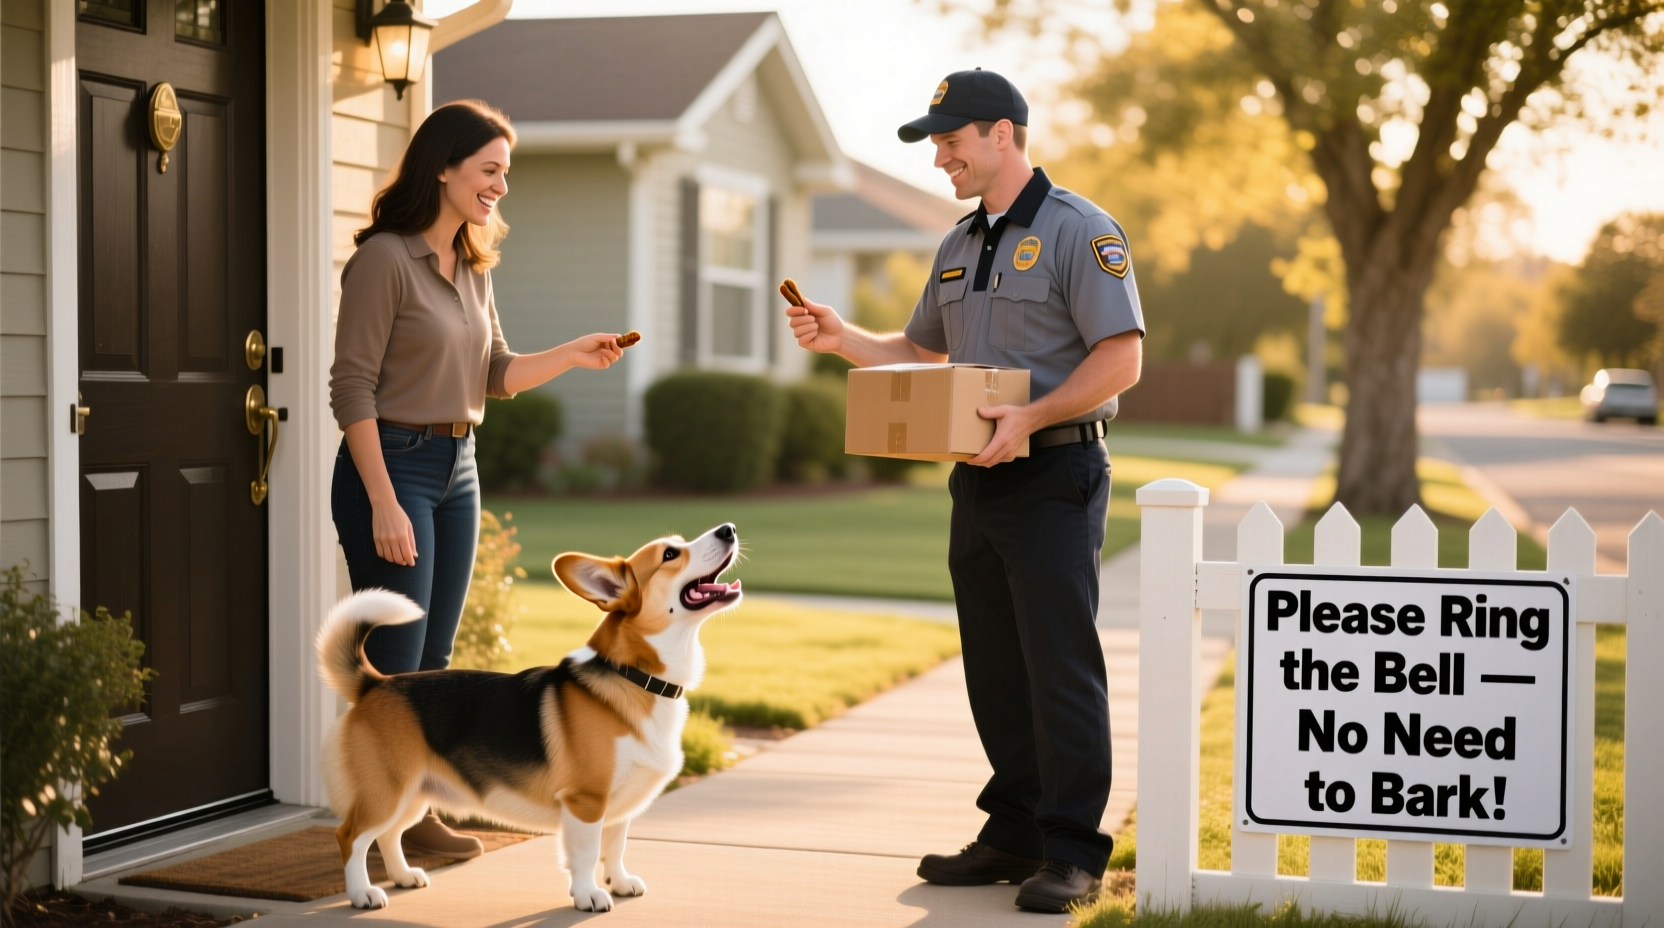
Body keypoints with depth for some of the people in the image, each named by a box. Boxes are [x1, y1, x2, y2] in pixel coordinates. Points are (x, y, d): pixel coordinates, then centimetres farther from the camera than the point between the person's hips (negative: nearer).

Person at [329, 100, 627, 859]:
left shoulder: (473, 267, 11)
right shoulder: (385, 258, -13)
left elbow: (495, 375, 16)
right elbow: (352, 388, -16)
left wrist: (572, 356, -2)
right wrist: (384, 504, -20)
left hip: (456, 469, 8)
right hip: (392, 463, -8)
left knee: (432, 662, 12)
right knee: (391, 667, -4)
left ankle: (416, 816, 21)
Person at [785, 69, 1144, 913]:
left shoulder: (1079, 232, -8)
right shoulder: (958, 246, 17)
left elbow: (1121, 358, -15)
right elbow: (919, 354, 26)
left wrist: (1031, 416, -25)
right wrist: (839, 336, 10)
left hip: (1054, 476, -8)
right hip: (978, 480, 8)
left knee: (1061, 666, -7)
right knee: (994, 669, 11)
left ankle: (1072, 852, -2)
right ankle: (1015, 836, 19)